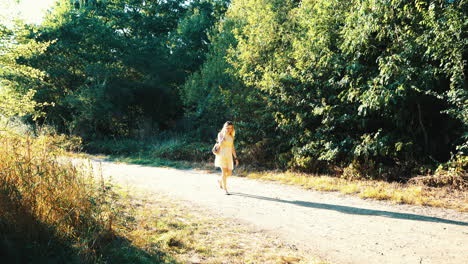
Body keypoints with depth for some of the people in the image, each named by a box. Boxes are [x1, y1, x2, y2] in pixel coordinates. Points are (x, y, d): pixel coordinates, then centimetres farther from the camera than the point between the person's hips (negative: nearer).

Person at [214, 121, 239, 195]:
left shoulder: (231, 136, 11)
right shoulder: (220, 134, -2)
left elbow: (232, 148, 15)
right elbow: (220, 144, -20)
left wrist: (236, 158, 11)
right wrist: (224, 135, -19)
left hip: (229, 156, 5)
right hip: (221, 155, -5)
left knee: (229, 173, 3)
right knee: (224, 171, -15)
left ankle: (220, 180, 33)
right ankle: (225, 189, -7)